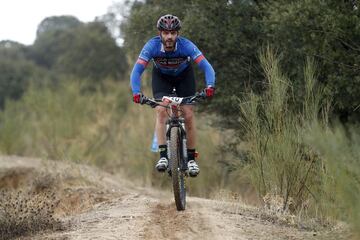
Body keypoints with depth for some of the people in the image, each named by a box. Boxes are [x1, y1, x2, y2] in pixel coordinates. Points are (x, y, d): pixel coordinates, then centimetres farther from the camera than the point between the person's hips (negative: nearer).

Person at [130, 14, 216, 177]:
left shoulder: (186, 46, -34)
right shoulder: (152, 46, -33)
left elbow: (206, 67, -38)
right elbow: (136, 71, -36)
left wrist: (210, 86, -56)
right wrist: (136, 93, -52)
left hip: (184, 76, 0)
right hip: (161, 77, 0)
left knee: (188, 115, -11)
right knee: (161, 110, -22)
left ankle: (191, 158, 2)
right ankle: (163, 156, -21)